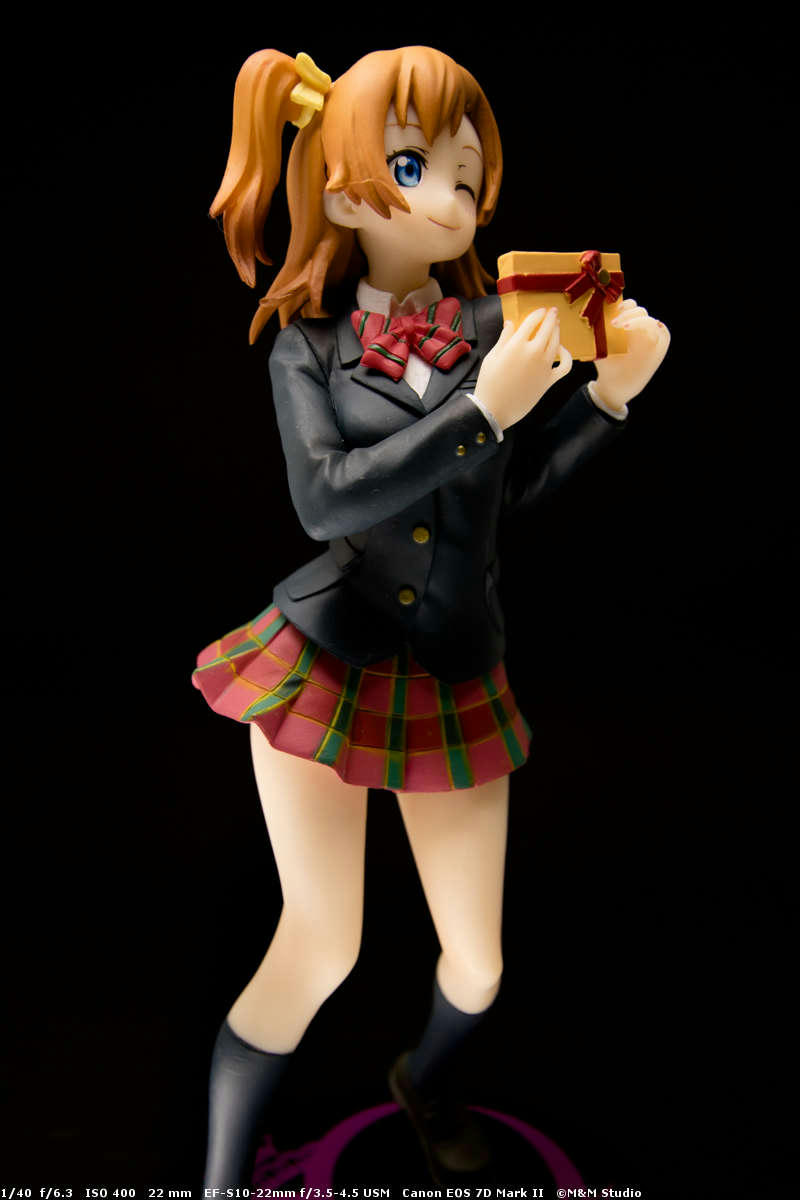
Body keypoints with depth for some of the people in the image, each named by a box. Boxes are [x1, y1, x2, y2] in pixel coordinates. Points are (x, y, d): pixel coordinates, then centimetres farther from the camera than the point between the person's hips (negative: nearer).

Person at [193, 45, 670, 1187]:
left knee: (479, 963, 13)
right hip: (327, 668, -2)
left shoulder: (489, 323, 1)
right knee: (320, 949, 2)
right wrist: (483, 406, -23)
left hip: (455, 683, 3)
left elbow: (516, 486, 8)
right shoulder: (308, 344, -3)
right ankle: (220, 1179, 30)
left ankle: (426, 1080, 50)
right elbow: (326, 499, -19)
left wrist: (610, 392, -2)